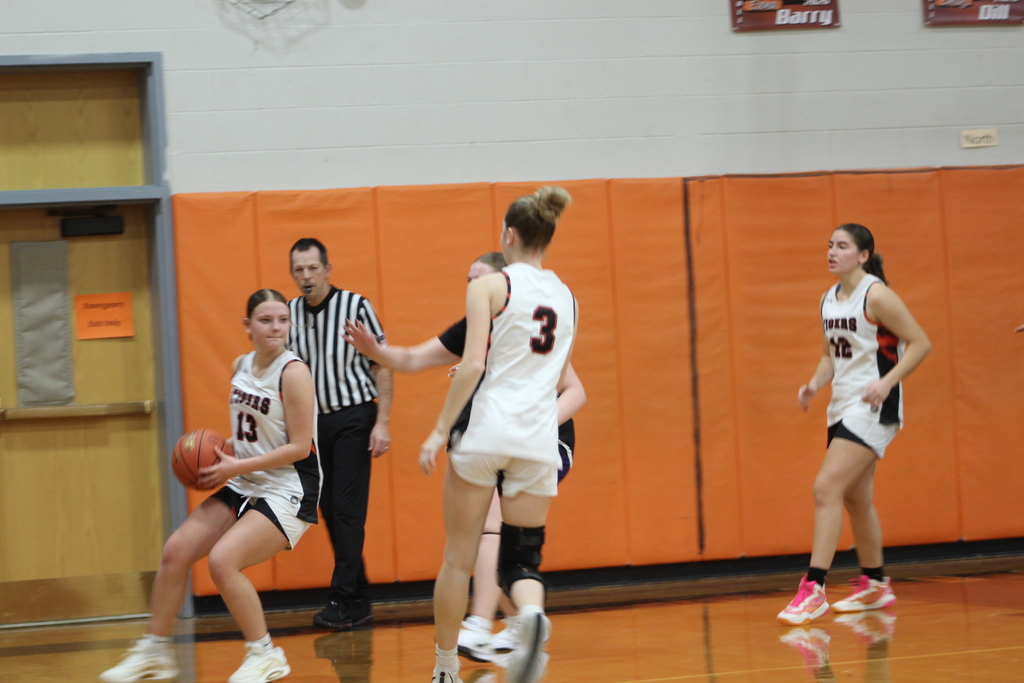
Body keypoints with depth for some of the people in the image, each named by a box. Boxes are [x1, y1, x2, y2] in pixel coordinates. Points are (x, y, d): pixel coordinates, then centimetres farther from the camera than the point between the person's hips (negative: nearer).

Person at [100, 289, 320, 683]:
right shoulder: (241, 366, 7)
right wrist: (221, 455, 2)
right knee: (176, 550, 2)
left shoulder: (293, 373, -16)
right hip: (246, 485, 8)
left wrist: (236, 466, -19)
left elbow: (299, 447, -19)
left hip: (288, 491, -8)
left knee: (222, 560, -23)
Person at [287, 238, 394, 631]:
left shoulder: (355, 306, -9)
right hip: (318, 421, 5)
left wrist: (382, 423, -13)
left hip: (354, 417, -5)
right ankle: (358, 603, 13)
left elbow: (382, 366, -7)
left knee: (347, 509, -10)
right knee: (330, 510, 6)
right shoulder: (290, 313, 4)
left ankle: (344, 601, -8)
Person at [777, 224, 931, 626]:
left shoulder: (876, 296, -13)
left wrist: (886, 382, -24)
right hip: (842, 407, 9)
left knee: (826, 488, -18)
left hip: (872, 408, -9)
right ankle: (874, 586, 30)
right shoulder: (829, 300, 11)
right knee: (855, 498, 16)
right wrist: (815, 385, 1)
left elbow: (920, 343, -14)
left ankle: (814, 589, -18)